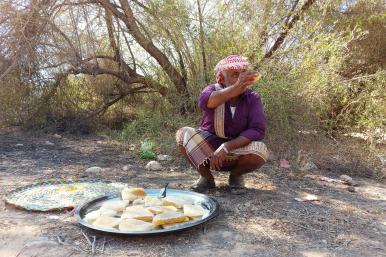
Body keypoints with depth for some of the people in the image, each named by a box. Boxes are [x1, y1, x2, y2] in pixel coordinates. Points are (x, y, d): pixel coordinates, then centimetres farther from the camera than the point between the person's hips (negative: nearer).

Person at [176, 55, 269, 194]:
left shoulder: (253, 98, -11)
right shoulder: (213, 90, -12)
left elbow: (258, 130, -22)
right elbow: (203, 102, -38)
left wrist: (226, 147, -35)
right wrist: (236, 88, -55)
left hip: (237, 150, 0)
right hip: (205, 149, 1)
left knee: (260, 151, -30)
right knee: (183, 133, -25)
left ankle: (236, 175, 2)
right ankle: (206, 176, -4)